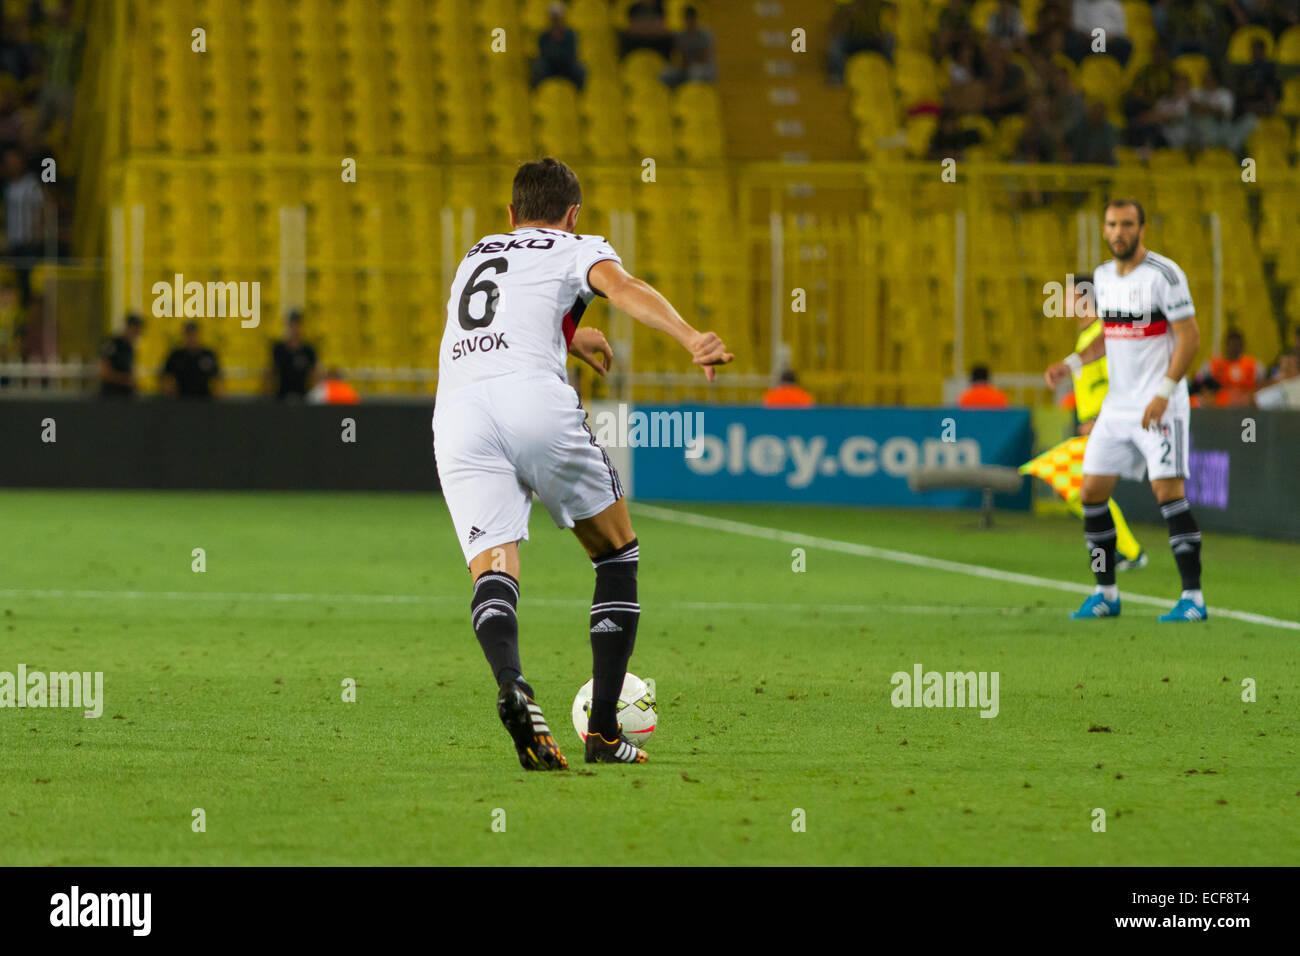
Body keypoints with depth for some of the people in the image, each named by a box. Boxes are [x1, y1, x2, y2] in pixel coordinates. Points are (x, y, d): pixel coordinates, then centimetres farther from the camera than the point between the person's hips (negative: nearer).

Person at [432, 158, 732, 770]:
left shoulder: (475, 256, 35)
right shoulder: (577, 249, 19)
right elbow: (623, 288, -5)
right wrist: (692, 339, -19)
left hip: (454, 411, 3)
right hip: (534, 395, -3)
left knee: (492, 567, -9)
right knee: (617, 554, 16)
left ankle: (510, 680, -43)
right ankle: (604, 732, 9)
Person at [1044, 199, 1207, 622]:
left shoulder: (1164, 274, -12)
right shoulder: (1103, 276, 11)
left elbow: (1190, 337, -14)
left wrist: (1163, 393, -20)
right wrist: (1072, 363, 7)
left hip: (1160, 406, -7)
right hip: (1116, 405, 7)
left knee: (1168, 492, -14)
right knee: (1091, 492, 4)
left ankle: (1193, 598, -10)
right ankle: (1106, 594, 14)